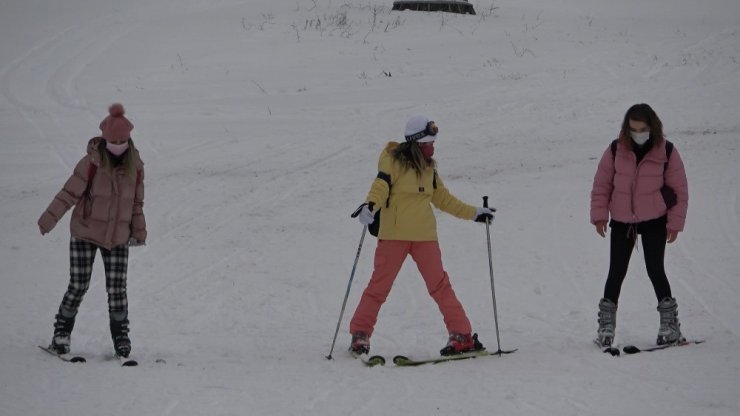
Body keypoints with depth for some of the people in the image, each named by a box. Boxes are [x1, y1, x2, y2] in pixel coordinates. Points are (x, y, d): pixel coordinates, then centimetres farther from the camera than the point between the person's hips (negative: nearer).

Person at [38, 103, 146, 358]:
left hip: (118, 238, 2)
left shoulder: (135, 166, -1)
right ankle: (62, 332, 17)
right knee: (78, 286, 0)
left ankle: (121, 336, 15)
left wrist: (139, 231, 11)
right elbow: (70, 193, -13)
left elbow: (137, 202, 8)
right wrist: (49, 219, -18)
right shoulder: (91, 163, -13)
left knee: (117, 290, 0)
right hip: (85, 234, -2)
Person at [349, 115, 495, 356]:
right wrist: (370, 206, -34)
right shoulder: (394, 162, -1)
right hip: (394, 234, -4)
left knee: (439, 284, 0)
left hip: (424, 236, 4)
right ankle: (360, 335, 5)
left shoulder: (429, 168, 17)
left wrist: (474, 214, 25)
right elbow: (380, 187, -14)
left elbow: (444, 199, 25)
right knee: (379, 285, -4)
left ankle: (462, 336, 1)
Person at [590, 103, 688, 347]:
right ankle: (606, 324, 14)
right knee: (616, 272, 4)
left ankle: (669, 321, 6)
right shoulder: (616, 150, -5)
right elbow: (601, 184, 2)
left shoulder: (667, 152, -8)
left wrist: (675, 223, -4)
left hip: (655, 220, -2)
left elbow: (679, 189, -2)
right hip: (621, 221, 2)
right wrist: (600, 214, -3)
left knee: (655, 269, -6)